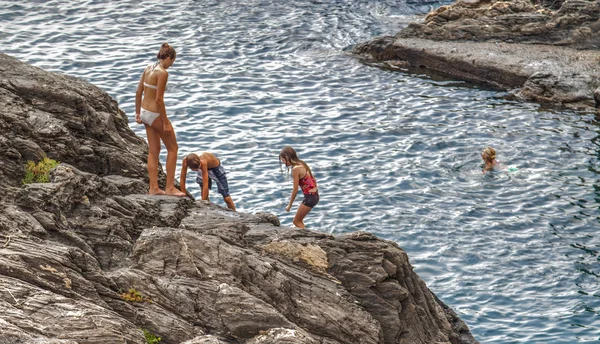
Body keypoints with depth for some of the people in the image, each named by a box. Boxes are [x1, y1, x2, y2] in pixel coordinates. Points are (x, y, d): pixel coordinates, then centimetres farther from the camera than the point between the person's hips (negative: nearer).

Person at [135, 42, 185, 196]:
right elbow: (159, 100, -23)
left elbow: (138, 92, 10)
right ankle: (170, 187, 8)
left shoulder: (149, 68, 5)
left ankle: (153, 188, 16)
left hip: (145, 112, 8)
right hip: (155, 114, -8)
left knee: (153, 150, 15)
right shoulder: (162, 73, -20)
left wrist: (138, 113, 18)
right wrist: (165, 122, -17)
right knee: (173, 148, 6)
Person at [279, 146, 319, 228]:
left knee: (296, 221, 4)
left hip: (309, 197, -9)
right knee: (299, 220, 20)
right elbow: (314, 180, 15)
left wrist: (289, 205, -5)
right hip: (315, 195, 9)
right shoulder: (302, 164, 10)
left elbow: (295, 189, -15)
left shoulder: (295, 169, -17)